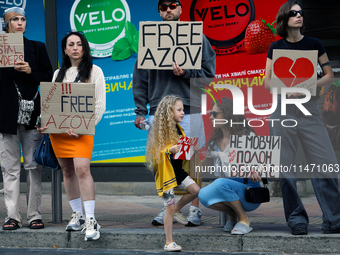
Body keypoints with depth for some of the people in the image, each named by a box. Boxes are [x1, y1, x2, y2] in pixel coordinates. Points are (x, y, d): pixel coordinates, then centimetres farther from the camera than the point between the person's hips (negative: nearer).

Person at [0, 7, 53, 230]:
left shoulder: (37, 48, 10)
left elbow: (49, 78, 7)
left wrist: (30, 71, -9)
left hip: (32, 115, 0)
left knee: (34, 166, 0)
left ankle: (35, 215, 5)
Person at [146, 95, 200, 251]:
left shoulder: (178, 129, 8)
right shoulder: (160, 131, -14)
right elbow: (157, 152, -19)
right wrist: (170, 150, -33)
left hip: (178, 170, 7)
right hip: (165, 172, -7)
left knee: (195, 190, -11)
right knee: (169, 208, -3)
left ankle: (177, 210, 14)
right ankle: (169, 243, 6)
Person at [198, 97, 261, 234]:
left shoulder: (247, 136, -2)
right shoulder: (214, 143, 15)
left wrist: (255, 173, -27)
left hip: (249, 192, -5)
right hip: (226, 192, 5)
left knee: (220, 183, -35)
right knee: (203, 194, -27)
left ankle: (243, 218, -12)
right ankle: (232, 215, 1)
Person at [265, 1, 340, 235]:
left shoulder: (314, 44, 6)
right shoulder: (276, 47, 8)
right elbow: (267, 81, 8)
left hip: (309, 107, -1)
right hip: (283, 108, 1)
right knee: (285, 165, -1)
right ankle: (296, 219, 8)